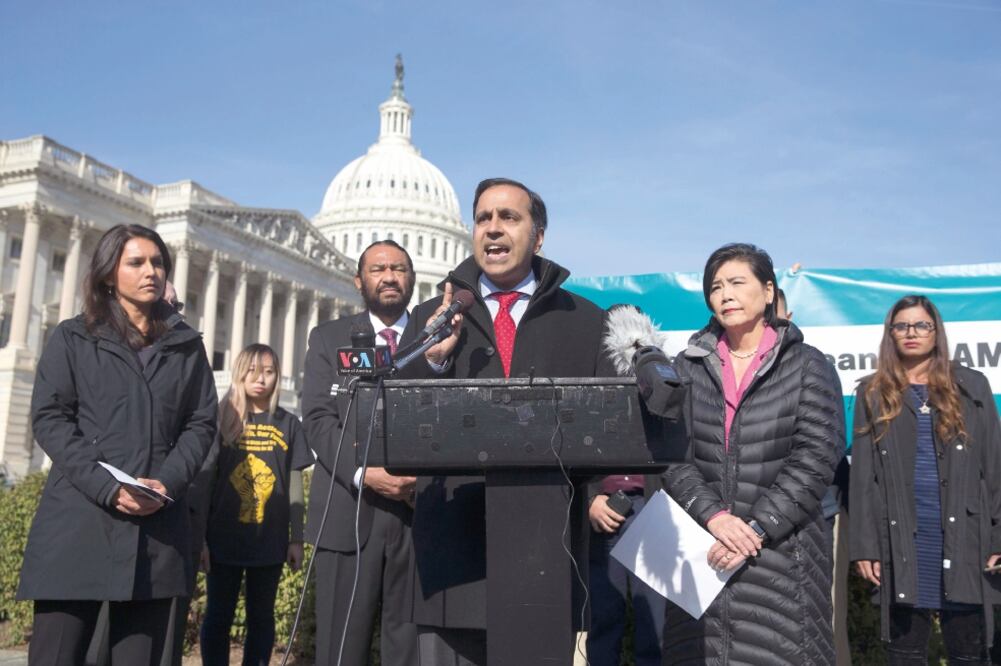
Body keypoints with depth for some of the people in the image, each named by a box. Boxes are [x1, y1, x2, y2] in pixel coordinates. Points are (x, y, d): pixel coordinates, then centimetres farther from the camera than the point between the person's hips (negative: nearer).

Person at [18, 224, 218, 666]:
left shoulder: (186, 345, 15)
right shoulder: (73, 337, 9)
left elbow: (202, 422, 10)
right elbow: (48, 418, 0)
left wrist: (167, 484, -9)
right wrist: (108, 487, -13)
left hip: (156, 528, 2)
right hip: (78, 520, -1)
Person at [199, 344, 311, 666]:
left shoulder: (288, 424, 5)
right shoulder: (222, 419, 1)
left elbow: (295, 486, 7)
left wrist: (297, 539, 4)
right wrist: (200, 538, -3)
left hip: (271, 541, 1)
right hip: (223, 539, -1)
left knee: (261, 618, 11)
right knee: (218, 617, 8)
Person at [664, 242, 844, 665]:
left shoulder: (808, 367, 4)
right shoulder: (687, 368, 10)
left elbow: (816, 458, -6)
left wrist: (757, 529, -14)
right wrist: (712, 515, -14)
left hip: (783, 554, -2)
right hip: (702, 554, 2)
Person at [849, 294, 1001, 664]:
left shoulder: (971, 386, 8)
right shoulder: (873, 393, 8)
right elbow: (863, 474, 4)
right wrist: (864, 543, -3)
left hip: (962, 533, 0)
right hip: (901, 536, 0)